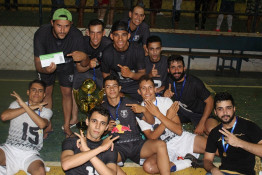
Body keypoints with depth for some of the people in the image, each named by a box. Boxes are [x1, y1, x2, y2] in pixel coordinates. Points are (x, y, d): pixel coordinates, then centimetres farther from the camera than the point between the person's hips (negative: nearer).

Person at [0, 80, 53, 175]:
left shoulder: (46, 111, 12)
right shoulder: (16, 104, 14)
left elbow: (42, 124, -12)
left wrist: (24, 105, -11)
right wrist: (32, 107, -7)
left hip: (30, 153, 0)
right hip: (10, 148, 0)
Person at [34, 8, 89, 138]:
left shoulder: (76, 35, -34)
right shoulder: (41, 34, -35)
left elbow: (81, 66, -27)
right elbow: (38, 63, -32)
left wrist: (84, 57, -51)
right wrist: (46, 70, -56)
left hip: (66, 65, 0)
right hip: (47, 65, 0)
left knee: (67, 93, 0)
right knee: (46, 92, 4)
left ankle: (67, 127, 16)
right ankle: (47, 125, 21)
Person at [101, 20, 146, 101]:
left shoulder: (138, 49, -13)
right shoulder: (107, 53, -10)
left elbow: (143, 74, -7)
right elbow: (106, 75, 3)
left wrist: (131, 74, -30)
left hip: (135, 86, 0)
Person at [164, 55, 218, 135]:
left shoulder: (195, 82, -24)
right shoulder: (170, 81, -8)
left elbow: (210, 101, -18)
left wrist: (201, 124, -23)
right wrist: (166, 97, -23)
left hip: (198, 113, -5)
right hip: (181, 112, 5)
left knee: (212, 129, -32)